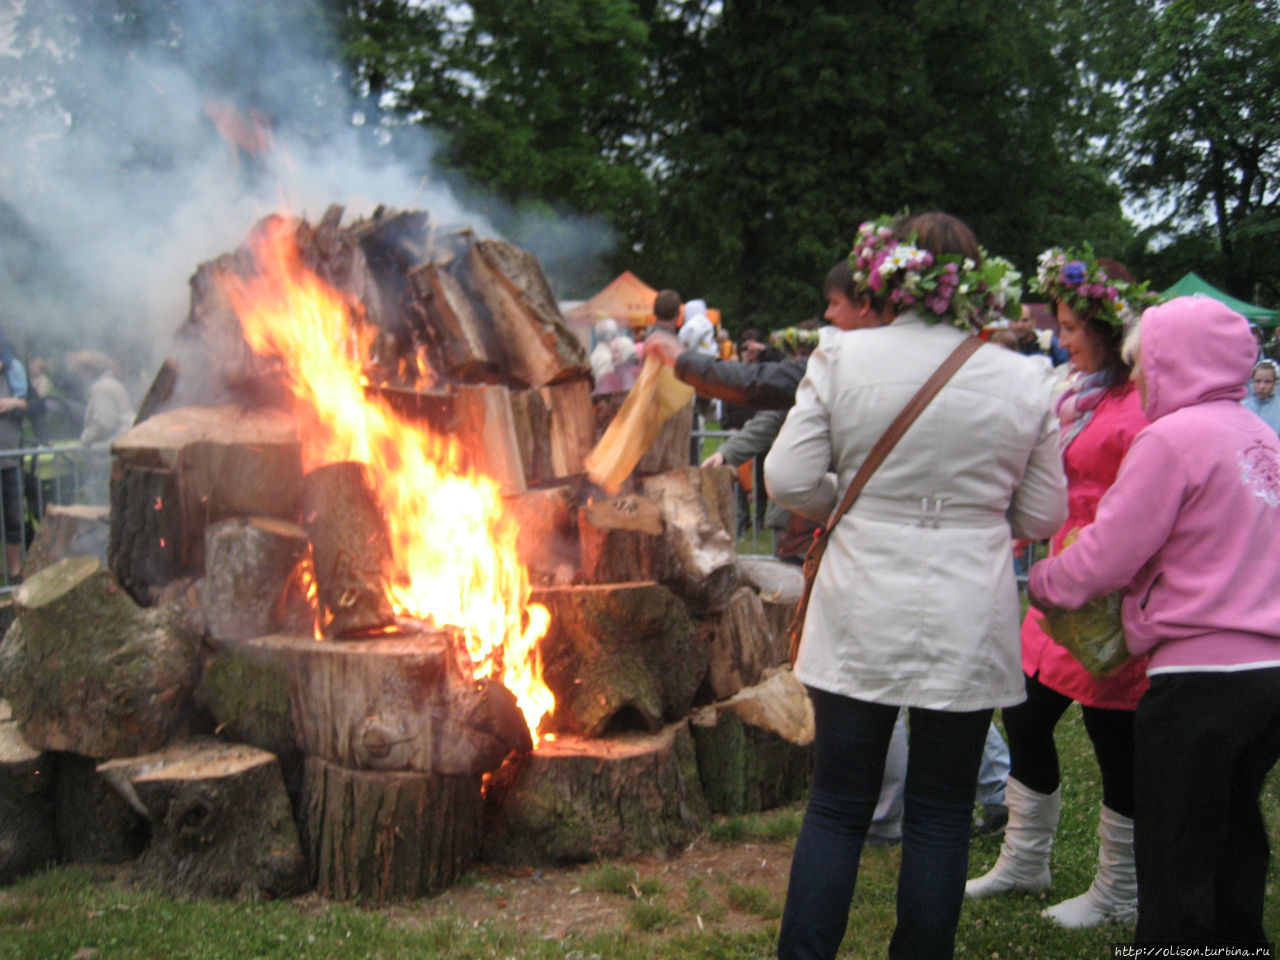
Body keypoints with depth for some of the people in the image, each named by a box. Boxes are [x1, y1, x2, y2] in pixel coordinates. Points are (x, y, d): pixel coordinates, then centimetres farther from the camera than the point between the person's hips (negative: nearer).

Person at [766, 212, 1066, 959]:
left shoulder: (842, 357, -6)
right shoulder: (1023, 382, -2)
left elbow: (790, 479, -7)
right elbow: (1042, 515, 4)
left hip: (862, 617, 0)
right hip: (968, 624, 1)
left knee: (837, 806, 11)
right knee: (941, 813, 13)